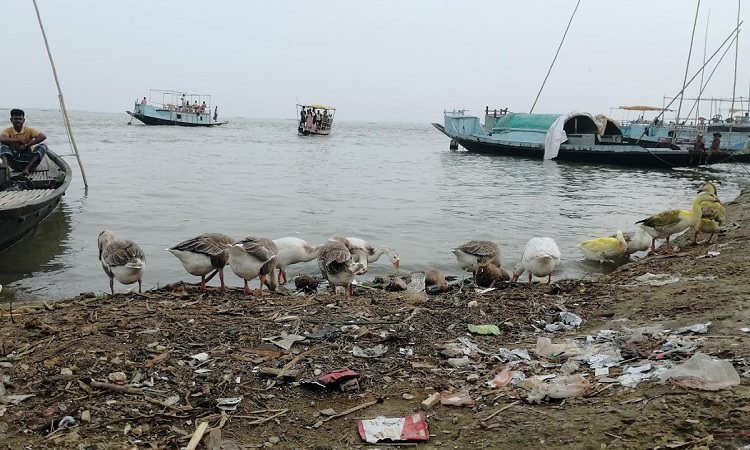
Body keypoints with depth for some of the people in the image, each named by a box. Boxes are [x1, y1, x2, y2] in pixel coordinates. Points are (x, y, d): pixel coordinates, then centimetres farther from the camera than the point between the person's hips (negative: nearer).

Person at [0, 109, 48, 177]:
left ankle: (27, 168, -36)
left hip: (28, 161, 0)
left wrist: (26, 145, -20)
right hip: (14, 162, 0)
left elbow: (43, 136, -17)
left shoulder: (29, 130, 0)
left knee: (43, 146, -19)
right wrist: (20, 141, -19)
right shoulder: (8, 131, 0)